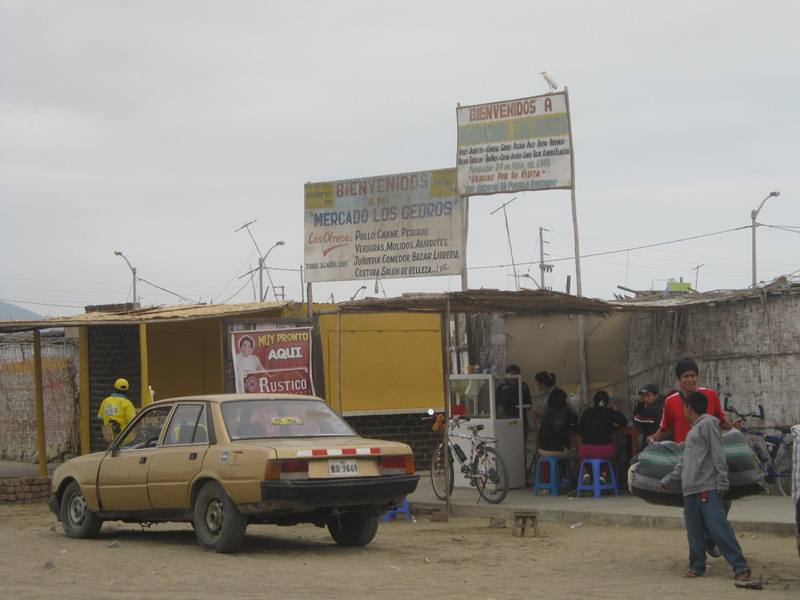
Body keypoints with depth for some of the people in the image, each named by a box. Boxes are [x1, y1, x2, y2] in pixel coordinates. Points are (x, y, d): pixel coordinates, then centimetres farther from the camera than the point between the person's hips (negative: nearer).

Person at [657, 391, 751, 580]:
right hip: (690, 490, 9)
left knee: (719, 528, -13)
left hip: (708, 489, -9)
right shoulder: (692, 431, 25)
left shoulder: (708, 424, -3)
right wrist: (668, 480, 29)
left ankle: (740, 567, -14)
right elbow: (684, 462, 31)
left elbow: (718, 456, -10)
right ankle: (697, 565, 16)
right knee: (694, 532, 8)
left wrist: (722, 483, -16)